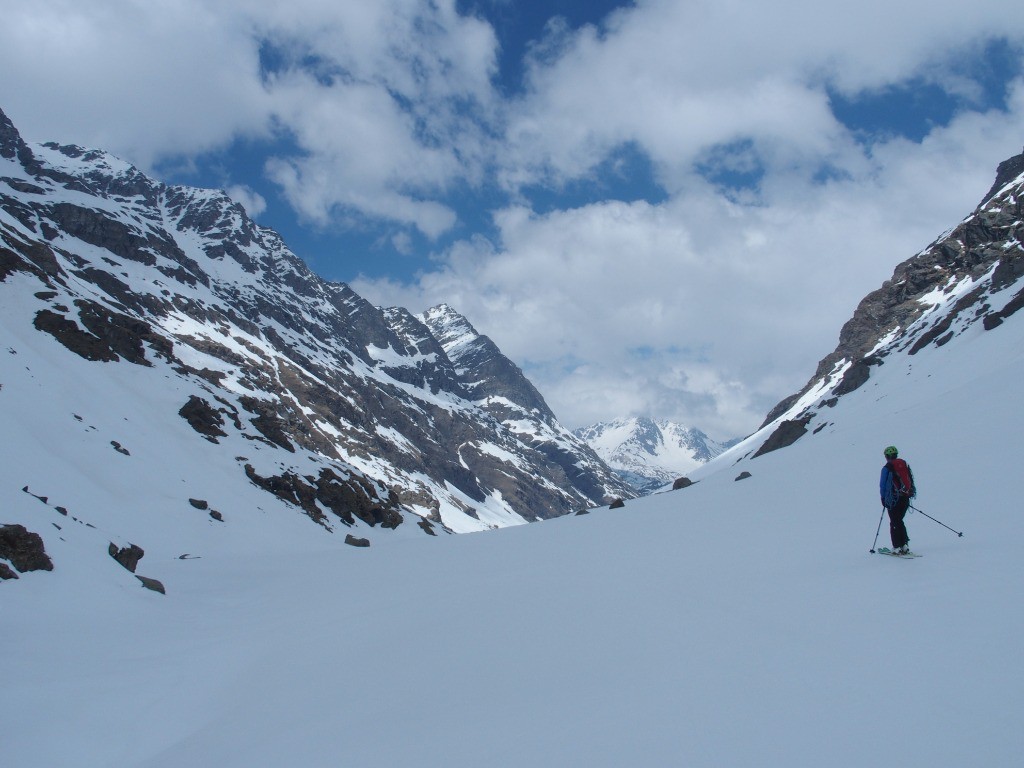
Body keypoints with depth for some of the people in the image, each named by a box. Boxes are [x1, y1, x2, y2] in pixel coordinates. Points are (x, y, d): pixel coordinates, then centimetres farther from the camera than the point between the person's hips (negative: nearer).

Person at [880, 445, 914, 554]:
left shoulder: (887, 468, -6)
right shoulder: (904, 464, 10)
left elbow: (883, 485, -5)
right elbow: (911, 480, 14)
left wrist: (883, 498, 6)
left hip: (894, 499, -5)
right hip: (906, 498, 6)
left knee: (894, 523, 0)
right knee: (899, 521, 17)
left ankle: (897, 547, -4)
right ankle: (904, 545, 10)